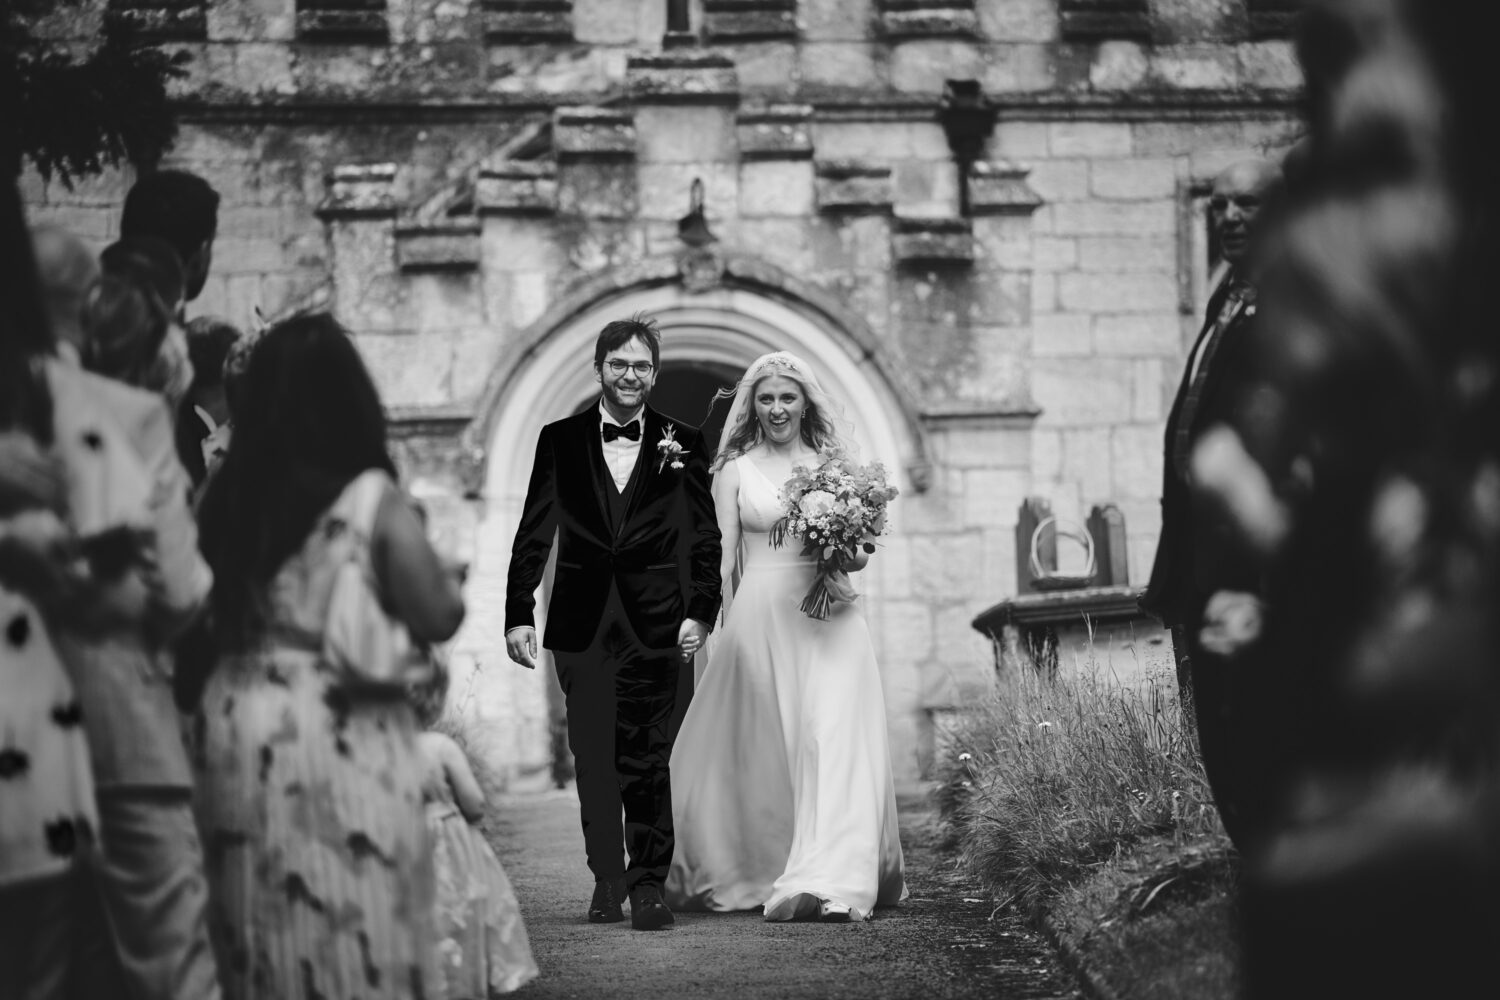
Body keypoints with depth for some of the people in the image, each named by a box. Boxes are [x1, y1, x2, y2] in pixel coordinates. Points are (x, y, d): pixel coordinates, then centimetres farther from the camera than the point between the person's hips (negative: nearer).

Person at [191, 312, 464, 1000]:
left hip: (238, 727, 4)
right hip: (342, 736, -4)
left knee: (264, 936, 13)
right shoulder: (371, 498, -9)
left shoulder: (223, 495, 2)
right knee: (358, 930, 3)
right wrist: (446, 582, 11)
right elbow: (437, 620, -9)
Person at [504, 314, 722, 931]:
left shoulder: (682, 444, 5)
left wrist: (700, 611, -4)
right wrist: (519, 613, 0)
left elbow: (705, 537, 5)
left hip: (652, 620, -1)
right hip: (580, 619, 1)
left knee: (647, 758, -4)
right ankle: (606, 881, 16)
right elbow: (533, 533, 7)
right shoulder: (559, 441, 7)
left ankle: (649, 885, 0)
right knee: (592, 758, 6)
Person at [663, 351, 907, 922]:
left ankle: (827, 882, -15)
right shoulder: (735, 470, 7)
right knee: (764, 748, 1)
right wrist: (711, 626, -5)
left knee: (832, 740, -11)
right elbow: (722, 559, 4)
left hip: (827, 618, 1)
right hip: (760, 616, -1)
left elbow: (862, 555, 15)